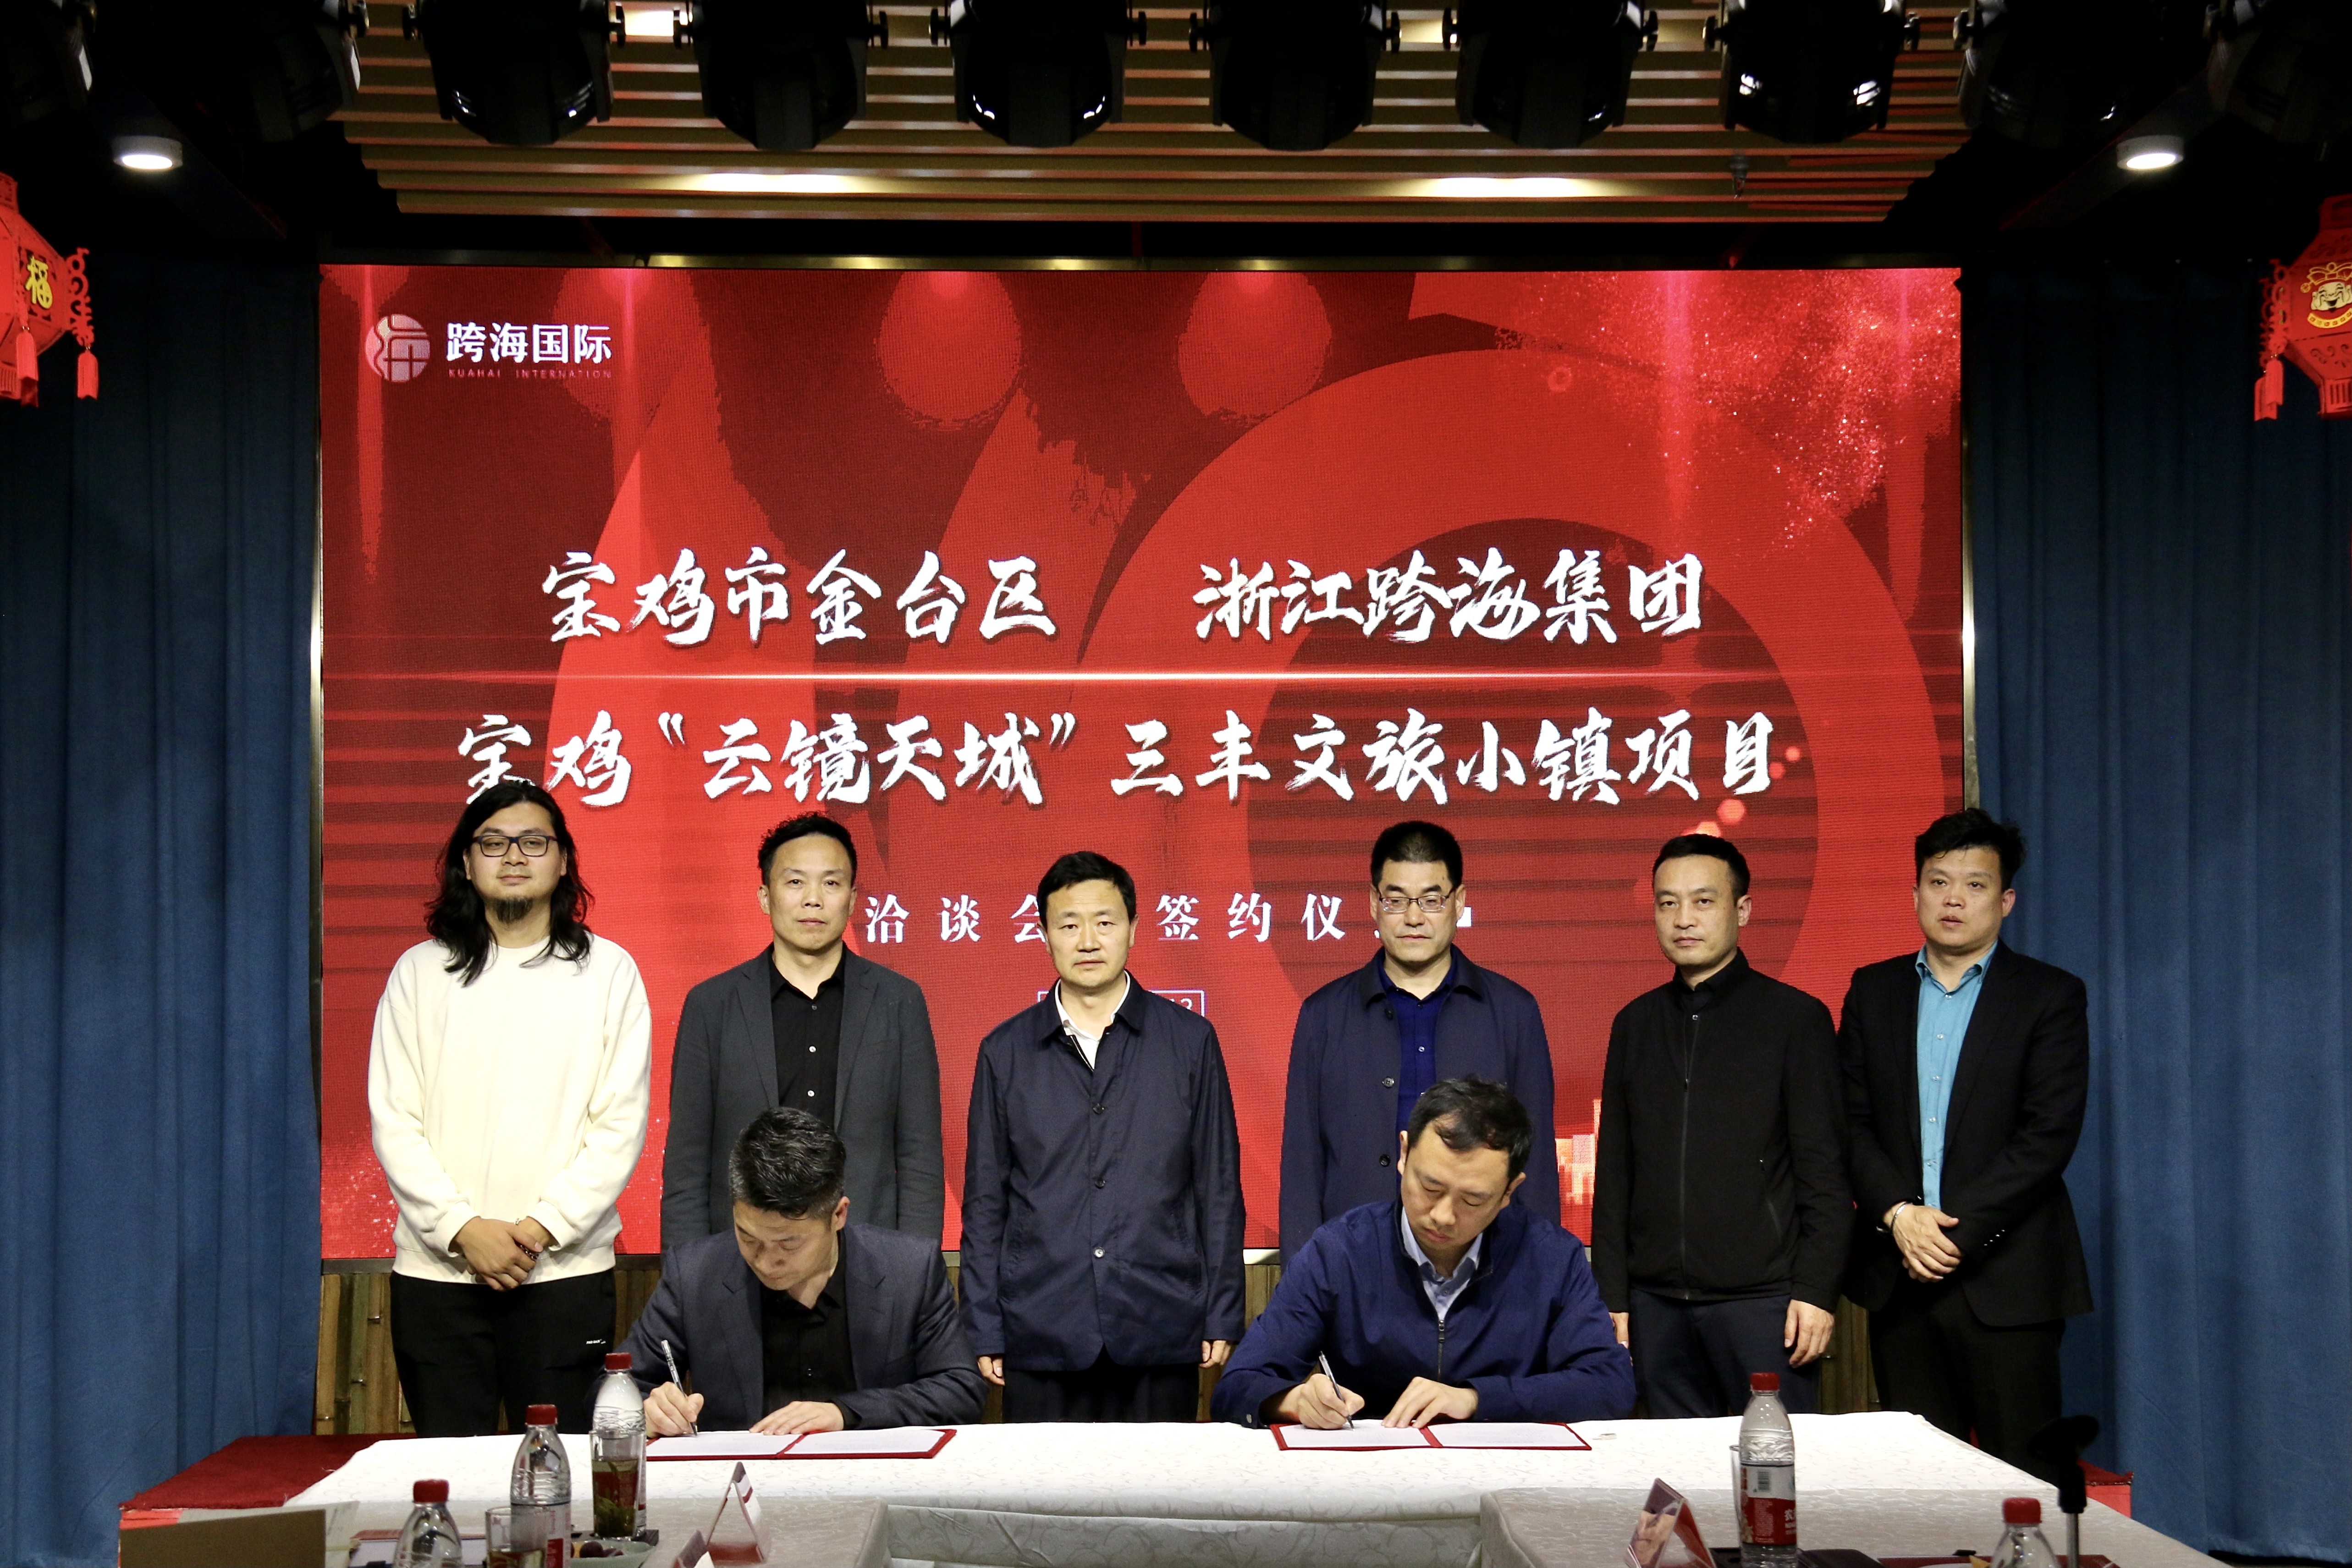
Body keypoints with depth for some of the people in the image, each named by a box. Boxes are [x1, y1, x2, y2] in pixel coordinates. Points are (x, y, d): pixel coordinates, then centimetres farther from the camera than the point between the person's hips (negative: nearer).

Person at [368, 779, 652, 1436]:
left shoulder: (607, 971, 7)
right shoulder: (421, 971, 10)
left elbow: (621, 1125, 1)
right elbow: (394, 1123, 4)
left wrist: (543, 1228, -10)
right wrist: (464, 1229, -9)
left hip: (564, 1271, -1)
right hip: (437, 1269, 1)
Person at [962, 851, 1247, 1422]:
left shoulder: (1189, 1040, 7)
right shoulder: (1005, 1051, 8)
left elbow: (1219, 1189, 8)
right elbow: (984, 1201, 9)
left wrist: (1223, 1318, 2)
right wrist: (984, 1331, 4)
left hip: (1161, 1332, 0)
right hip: (1041, 1334, 1)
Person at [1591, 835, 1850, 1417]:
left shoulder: (1796, 1018, 1)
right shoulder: (1636, 1024, 13)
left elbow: (1825, 1171, -2)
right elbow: (1614, 1172, 13)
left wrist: (1817, 1290, -9)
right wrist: (1611, 1296, 8)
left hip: (1762, 1297, -4)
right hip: (1657, 1303, 4)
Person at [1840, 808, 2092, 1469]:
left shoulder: (2051, 997, 1)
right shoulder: (1874, 992, 12)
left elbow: (2049, 1135, -8)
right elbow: (1851, 1122, 6)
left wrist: (1957, 1228, -15)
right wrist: (1898, 1215, -10)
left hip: (2005, 1274, -3)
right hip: (1897, 1272, 3)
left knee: (2020, 1477, -4)